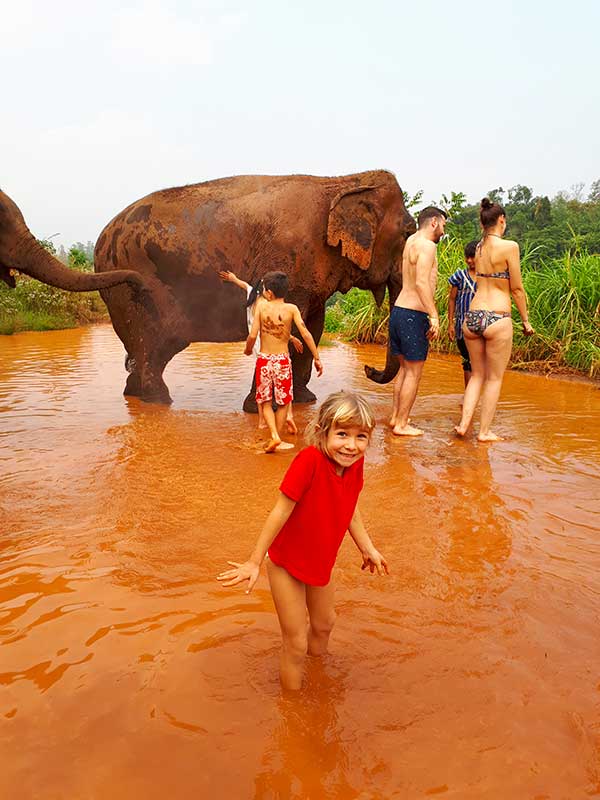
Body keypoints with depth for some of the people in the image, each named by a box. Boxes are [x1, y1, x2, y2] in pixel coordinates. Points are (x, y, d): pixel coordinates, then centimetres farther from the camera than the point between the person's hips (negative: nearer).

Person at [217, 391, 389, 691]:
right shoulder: (309, 459, -34)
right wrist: (254, 562, -19)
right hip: (286, 563, -6)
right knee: (295, 644, 7)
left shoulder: (355, 463, -15)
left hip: (320, 561, 6)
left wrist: (367, 548, 10)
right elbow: (281, 512, -27)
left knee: (324, 624, 28)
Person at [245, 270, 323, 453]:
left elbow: (253, 335, -10)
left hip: (264, 359, 0)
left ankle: (274, 436, -6)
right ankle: (278, 440, 21)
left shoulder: (261, 307, -5)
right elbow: (306, 334, -11)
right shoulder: (291, 308, -4)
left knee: (265, 402, 12)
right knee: (283, 402, 14)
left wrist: (248, 349, 11)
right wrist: (317, 358, -5)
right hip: (282, 360, 0)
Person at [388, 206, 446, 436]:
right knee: (414, 373, -1)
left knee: (405, 368, 18)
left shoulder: (411, 241, 16)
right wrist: (434, 316, -25)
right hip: (414, 314, -9)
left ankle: (395, 417, 25)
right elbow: (422, 283, -24)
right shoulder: (426, 245, -11)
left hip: (398, 310, 9)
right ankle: (402, 425, 5)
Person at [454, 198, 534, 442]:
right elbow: (517, 289, -4)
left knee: (477, 375, 19)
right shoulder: (509, 246, -9)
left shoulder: (477, 247, 8)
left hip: (472, 317, 6)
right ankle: (484, 431, 14)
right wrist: (526, 321, 4)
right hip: (497, 319, -5)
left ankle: (463, 424, 13)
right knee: (494, 379, 8)